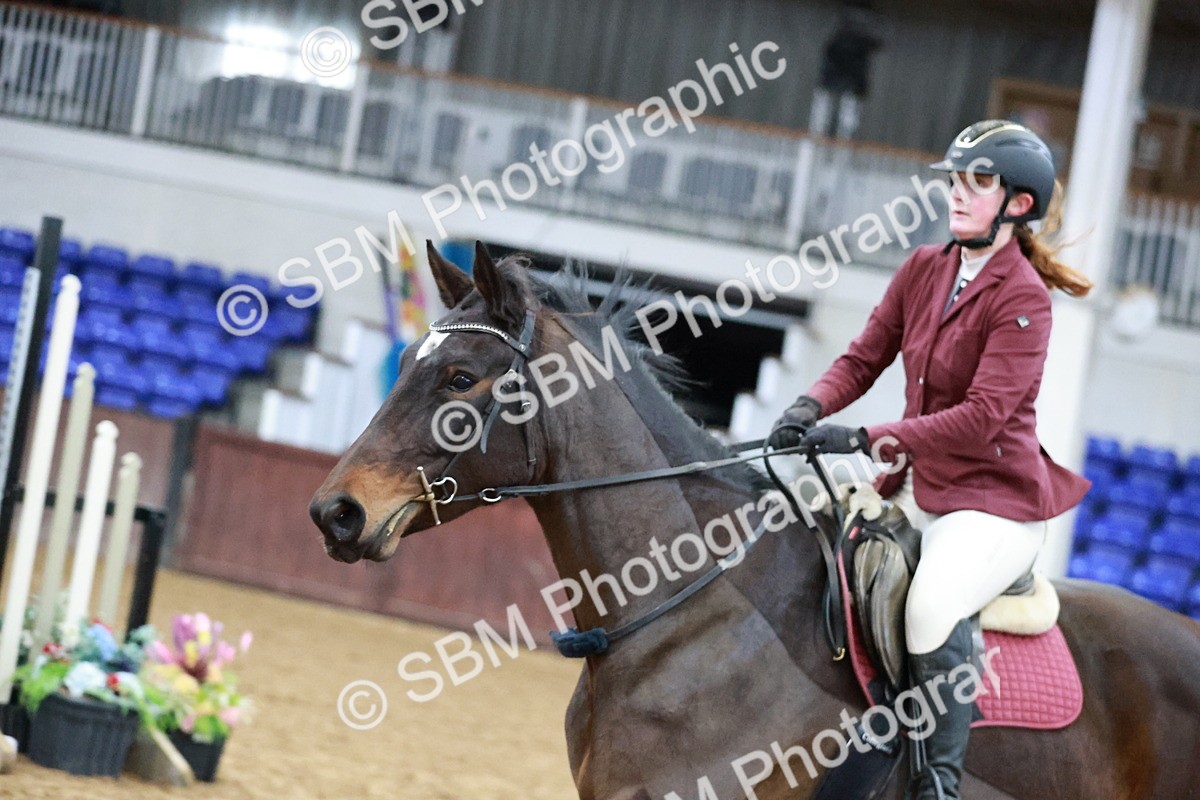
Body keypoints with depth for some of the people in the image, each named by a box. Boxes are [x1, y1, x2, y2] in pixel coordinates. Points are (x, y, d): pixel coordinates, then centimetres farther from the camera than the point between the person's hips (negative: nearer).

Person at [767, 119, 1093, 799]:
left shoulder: (1023, 299, -16)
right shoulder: (925, 269, 6)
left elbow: (983, 416, -24)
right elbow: (864, 358, 8)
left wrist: (868, 439, -29)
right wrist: (811, 408, -13)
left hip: (998, 499, -8)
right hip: (922, 486, 8)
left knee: (934, 603, -34)